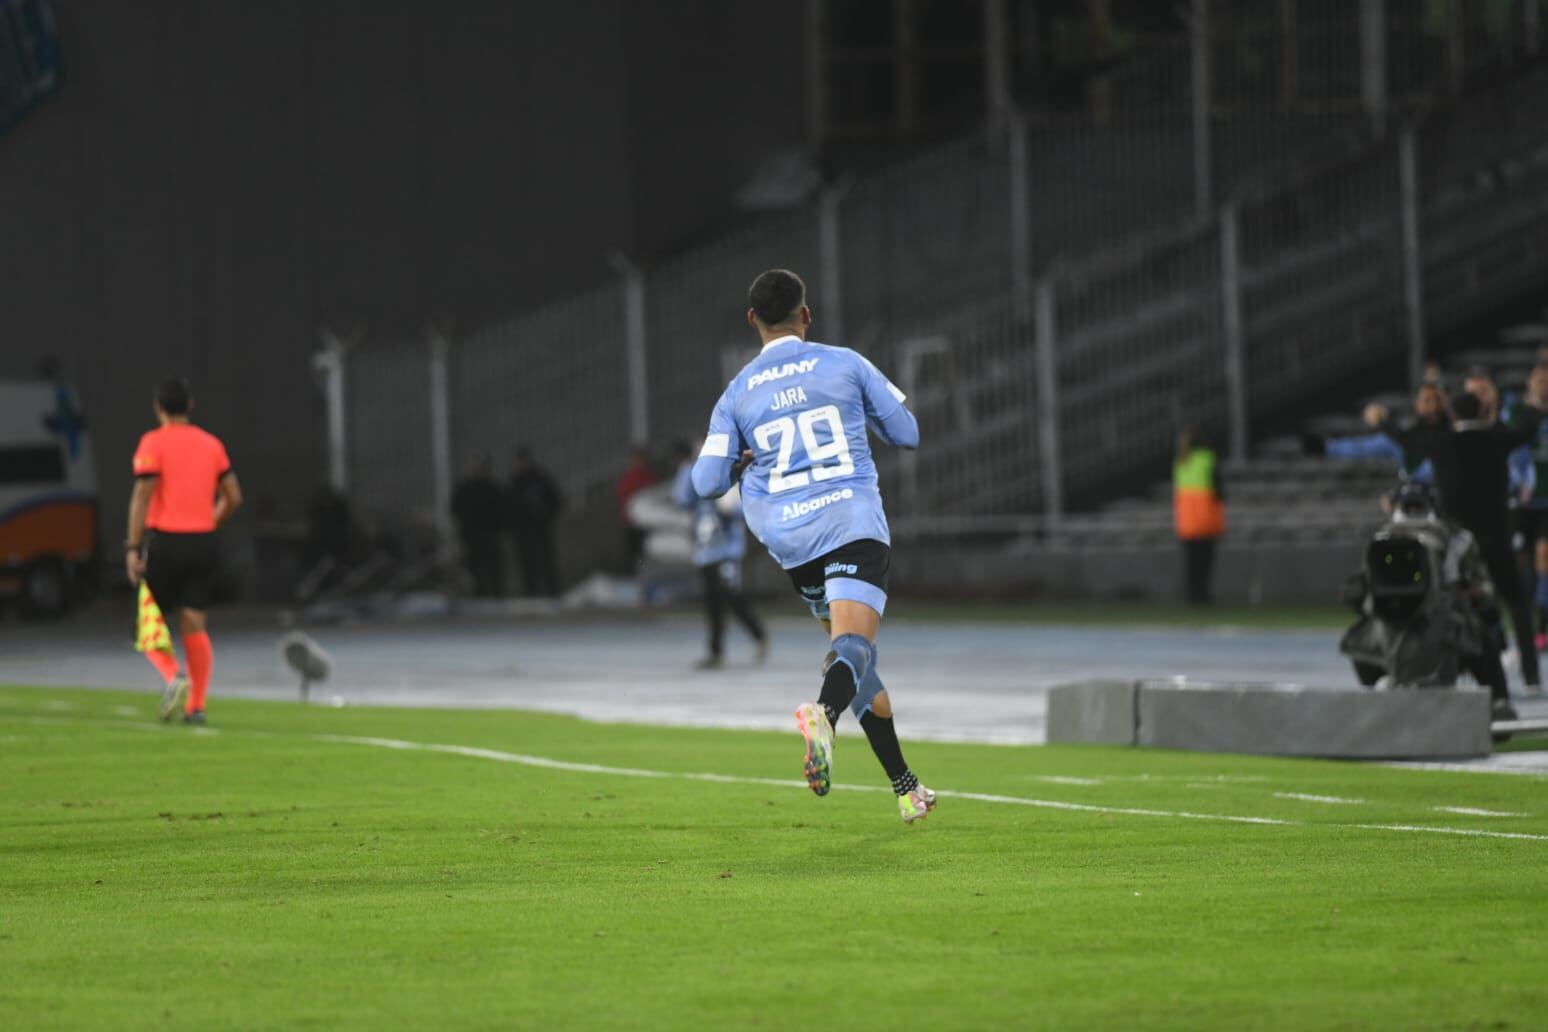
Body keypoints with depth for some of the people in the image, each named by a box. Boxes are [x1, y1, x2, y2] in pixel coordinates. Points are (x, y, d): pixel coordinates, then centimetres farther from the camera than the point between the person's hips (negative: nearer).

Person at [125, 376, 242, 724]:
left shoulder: (154, 443, -5)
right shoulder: (211, 444, 9)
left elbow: (142, 496, -13)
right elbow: (233, 497, 9)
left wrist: (132, 548, -12)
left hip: (163, 540, -4)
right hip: (203, 544, 4)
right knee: (195, 626, 5)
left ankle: (173, 676, -18)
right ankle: (196, 704, -2)